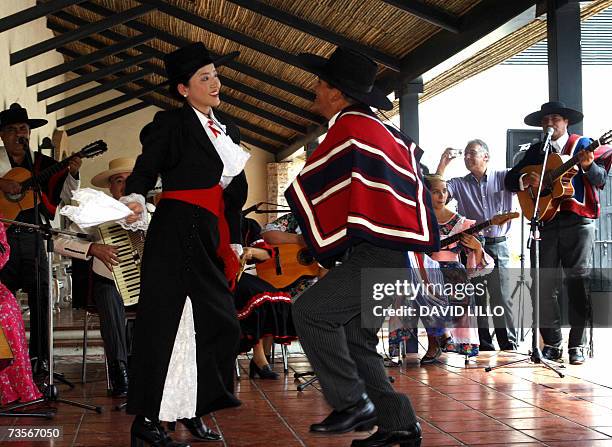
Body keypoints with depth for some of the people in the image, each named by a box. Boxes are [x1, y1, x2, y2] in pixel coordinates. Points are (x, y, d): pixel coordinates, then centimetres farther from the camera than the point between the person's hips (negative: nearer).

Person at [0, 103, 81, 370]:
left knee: (41, 296, -5)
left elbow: (64, 196, 8)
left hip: (31, 235, 2)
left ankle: (40, 358, -1)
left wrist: (72, 173, -10)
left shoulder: (41, 164, 10)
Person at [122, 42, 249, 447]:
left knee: (217, 323, 6)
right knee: (167, 322, -7)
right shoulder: (171, 123, -1)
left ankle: (192, 410, 17)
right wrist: (135, 199, -30)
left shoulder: (229, 132, 19)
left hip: (211, 238, 7)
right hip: (177, 232, -7)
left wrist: (234, 242, 15)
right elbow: (145, 170, -9)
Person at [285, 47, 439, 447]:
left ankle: (353, 402, -9)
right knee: (356, 338, 11)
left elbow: (305, 191, -5)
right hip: (393, 251, 10)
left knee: (311, 310, -13)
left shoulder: (350, 128, -10)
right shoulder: (382, 131, 18)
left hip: (377, 253, -10)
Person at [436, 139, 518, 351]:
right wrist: (443, 163, -4)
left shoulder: (502, 177, 7)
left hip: (498, 246, -2)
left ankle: (508, 343, 2)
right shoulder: (459, 184, 11)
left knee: (502, 297, -4)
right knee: (476, 298, 3)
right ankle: (484, 344, 10)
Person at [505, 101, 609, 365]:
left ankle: (577, 345, 1)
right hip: (545, 221, 3)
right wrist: (525, 180, -8)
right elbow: (509, 180, 14)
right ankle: (552, 343, 6)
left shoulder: (583, 145, 7)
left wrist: (588, 165, -24)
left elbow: (600, 180, -4)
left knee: (578, 280, -5)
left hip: (578, 221, -3)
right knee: (543, 282, -2)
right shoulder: (536, 151, 17)